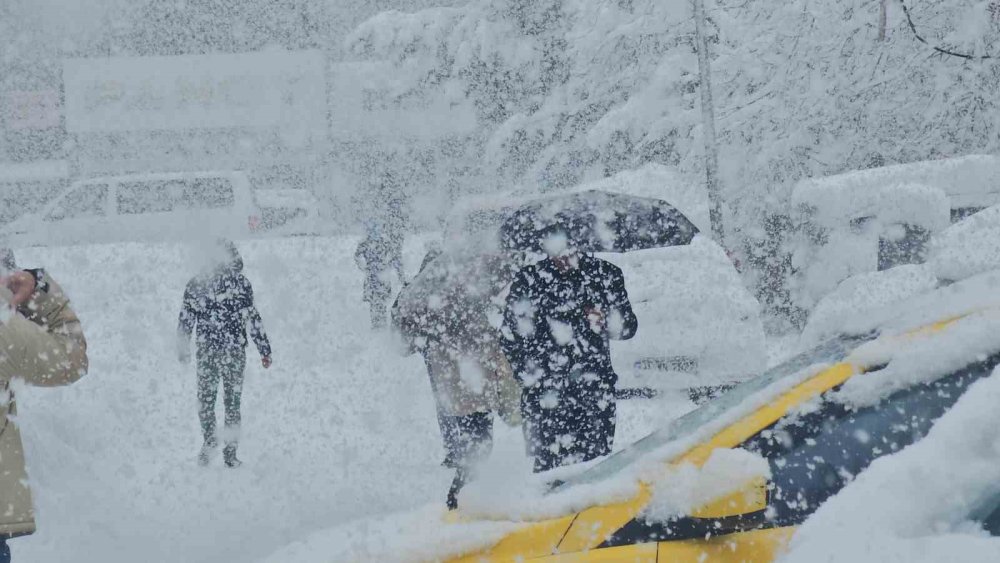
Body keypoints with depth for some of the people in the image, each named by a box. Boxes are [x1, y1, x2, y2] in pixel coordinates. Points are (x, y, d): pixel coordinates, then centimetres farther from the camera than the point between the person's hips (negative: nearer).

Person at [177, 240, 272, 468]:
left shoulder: (195, 284, 5)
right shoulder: (240, 282, -3)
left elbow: (185, 320, 6)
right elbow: (253, 318, -4)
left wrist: (183, 350, 16)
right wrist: (265, 350, 0)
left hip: (206, 351, 1)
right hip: (234, 351, -1)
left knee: (205, 398, 14)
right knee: (232, 400, 5)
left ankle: (209, 439, -7)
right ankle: (230, 454, 3)